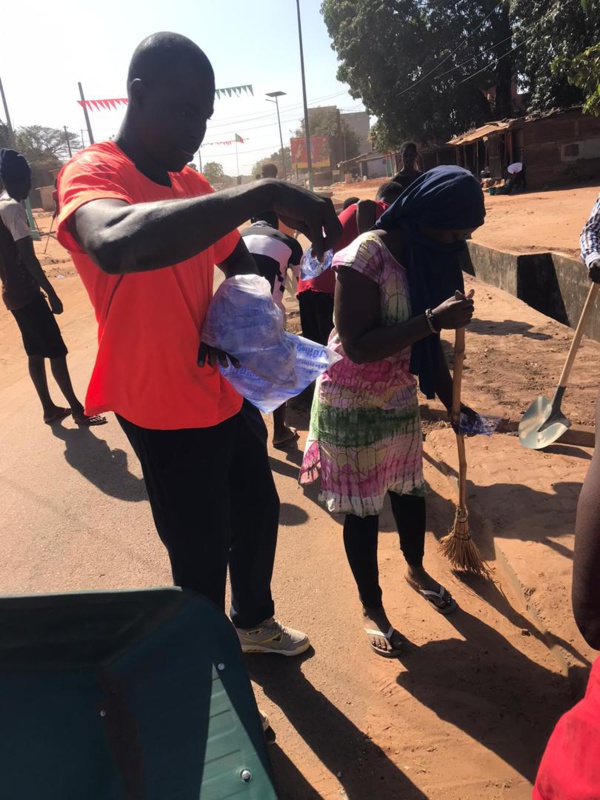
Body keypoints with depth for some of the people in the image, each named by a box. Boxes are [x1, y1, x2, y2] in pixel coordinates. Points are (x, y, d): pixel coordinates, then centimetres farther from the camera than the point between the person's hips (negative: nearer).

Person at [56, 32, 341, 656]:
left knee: (257, 510, 22)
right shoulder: (91, 174, -17)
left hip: (227, 392, 8)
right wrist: (264, 194, -40)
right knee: (201, 556, 5)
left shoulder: (190, 183, 7)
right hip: (167, 411, -8)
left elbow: (239, 264, 18)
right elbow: (115, 245, -42)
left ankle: (254, 623, 47)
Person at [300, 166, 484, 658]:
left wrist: (452, 402, 10)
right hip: (352, 405, -7)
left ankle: (416, 570, 49)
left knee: (410, 489, 21)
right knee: (362, 510, 7)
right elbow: (358, 346, -29)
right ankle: (372, 608, 30)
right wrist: (433, 319, -33)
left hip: (400, 399, 7)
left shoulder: (430, 256, 0)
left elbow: (427, 344, 7)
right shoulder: (366, 257, -24)